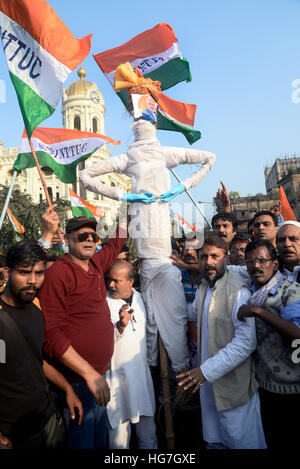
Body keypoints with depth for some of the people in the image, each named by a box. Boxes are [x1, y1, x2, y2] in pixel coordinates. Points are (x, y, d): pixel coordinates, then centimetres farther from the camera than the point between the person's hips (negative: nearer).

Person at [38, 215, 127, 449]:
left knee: (100, 440, 24)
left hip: (100, 375, 7)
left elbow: (117, 241, 21)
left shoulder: (96, 265, 2)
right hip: (77, 381, -7)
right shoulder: (58, 273, -18)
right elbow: (51, 334, -21)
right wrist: (89, 373, -22)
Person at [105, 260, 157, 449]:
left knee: (148, 434, 15)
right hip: (118, 378, -4)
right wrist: (120, 325, -31)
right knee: (120, 434, 4)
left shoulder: (139, 297, 6)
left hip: (142, 374, 5)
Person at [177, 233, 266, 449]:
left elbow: (246, 342, -25)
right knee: (214, 440, 20)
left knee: (242, 441, 9)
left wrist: (207, 370, -26)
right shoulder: (203, 288, 6)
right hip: (208, 381, 7)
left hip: (233, 386, -7)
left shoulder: (238, 291, -19)